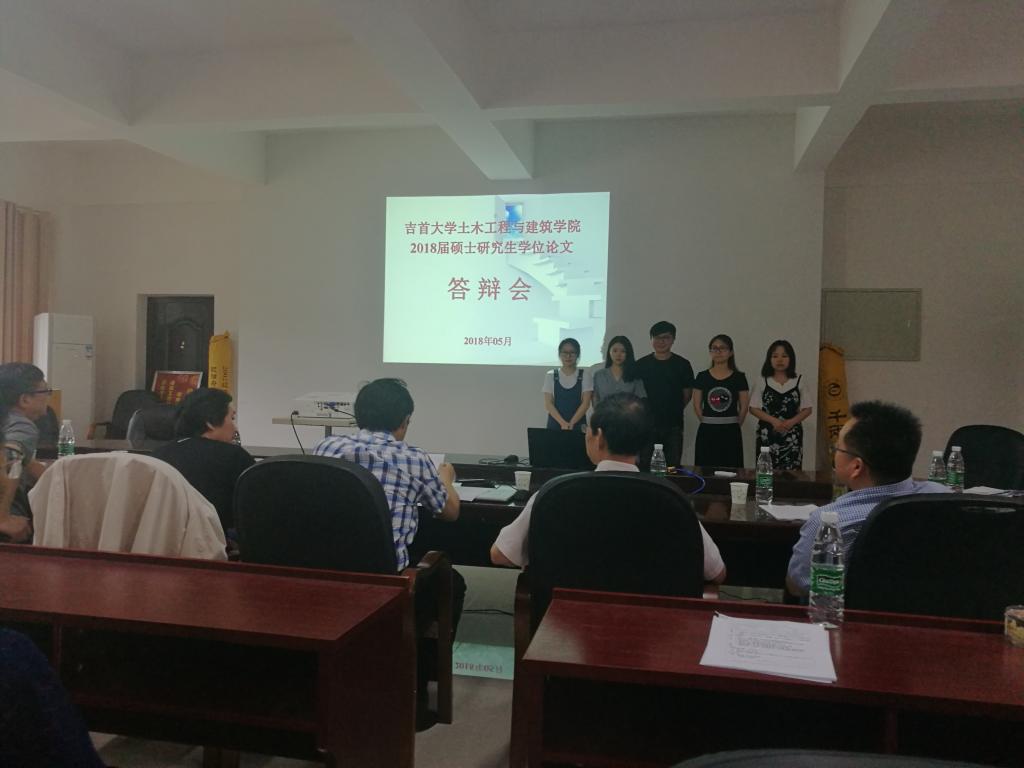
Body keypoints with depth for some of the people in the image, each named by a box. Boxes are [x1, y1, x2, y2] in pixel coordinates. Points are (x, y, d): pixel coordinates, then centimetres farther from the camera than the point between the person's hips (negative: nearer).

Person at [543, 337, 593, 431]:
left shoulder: (585, 375, 2)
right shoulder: (551, 375, 4)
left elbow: (586, 403, -4)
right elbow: (548, 404, -2)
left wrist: (571, 423, -15)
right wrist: (563, 423, -15)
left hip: (578, 425, 0)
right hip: (555, 424, 1)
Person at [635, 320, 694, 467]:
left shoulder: (682, 364, 2)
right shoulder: (641, 365, 3)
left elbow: (687, 393, 9)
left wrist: (674, 409, 4)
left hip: (673, 426, 0)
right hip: (647, 425, 0)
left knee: (673, 466, 2)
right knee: (645, 466, 2)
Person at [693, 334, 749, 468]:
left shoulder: (739, 377, 1)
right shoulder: (702, 376, 4)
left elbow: (743, 407, 3)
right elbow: (697, 405, 5)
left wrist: (734, 425, 4)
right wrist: (707, 423, 2)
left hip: (730, 433, -1)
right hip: (707, 432, 1)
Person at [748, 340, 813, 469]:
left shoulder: (799, 381, 6)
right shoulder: (762, 382, 4)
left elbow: (807, 409, 7)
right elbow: (754, 408, 2)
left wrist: (791, 422, -10)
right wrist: (774, 420, -12)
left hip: (792, 435, 1)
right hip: (767, 434, 0)